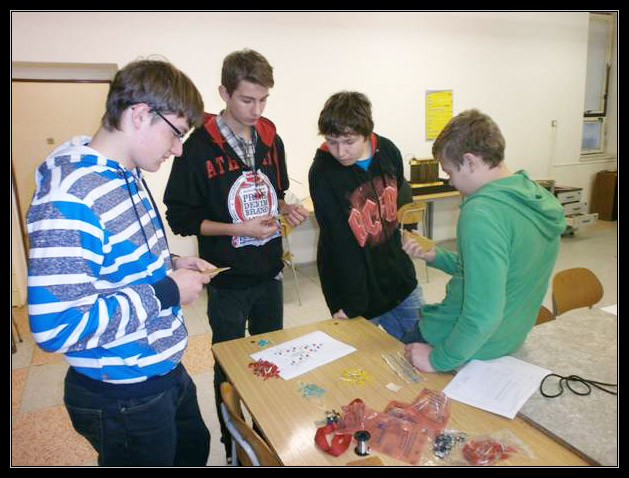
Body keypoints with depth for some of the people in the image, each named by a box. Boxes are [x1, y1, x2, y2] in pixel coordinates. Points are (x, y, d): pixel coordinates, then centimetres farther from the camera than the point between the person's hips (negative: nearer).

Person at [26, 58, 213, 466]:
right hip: (123, 398, -9)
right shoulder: (70, 198, -29)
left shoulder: (128, 176, 2)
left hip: (166, 370, 9)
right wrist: (167, 292, -25)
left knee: (195, 449, 30)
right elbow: (56, 328, -32)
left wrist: (171, 264, -1)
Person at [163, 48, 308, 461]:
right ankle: (233, 446, 36)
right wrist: (238, 229, -20)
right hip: (228, 281, -5)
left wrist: (286, 209, -6)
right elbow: (181, 218, -11)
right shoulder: (200, 148, -14)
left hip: (270, 275, 5)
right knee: (231, 366, 13)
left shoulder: (271, 139, 3)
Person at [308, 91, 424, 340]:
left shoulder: (388, 151, -8)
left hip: (401, 281, 5)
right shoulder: (322, 173, -21)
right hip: (357, 292, -5)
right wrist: (353, 305, -19)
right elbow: (341, 244, -22)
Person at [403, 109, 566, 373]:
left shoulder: (481, 213, -31)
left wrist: (439, 360, -22)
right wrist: (434, 255, 6)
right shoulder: (540, 198, -1)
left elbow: (484, 315, -34)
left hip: (475, 344, -8)